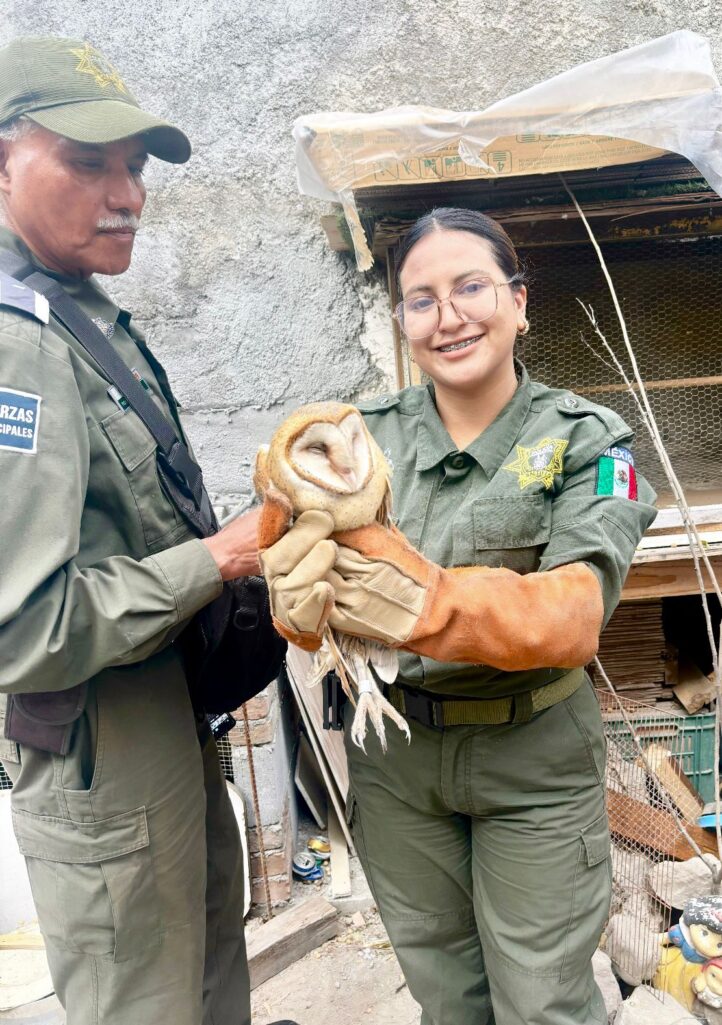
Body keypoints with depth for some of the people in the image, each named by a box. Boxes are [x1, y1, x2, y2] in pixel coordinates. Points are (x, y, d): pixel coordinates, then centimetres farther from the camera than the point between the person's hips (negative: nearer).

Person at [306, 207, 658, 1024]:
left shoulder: (584, 440, -10)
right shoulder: (369, 434, -4)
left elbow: (576, 614, -25)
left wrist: (430, 604, -42)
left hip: (534, 756, -2)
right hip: (391, 751, 3)